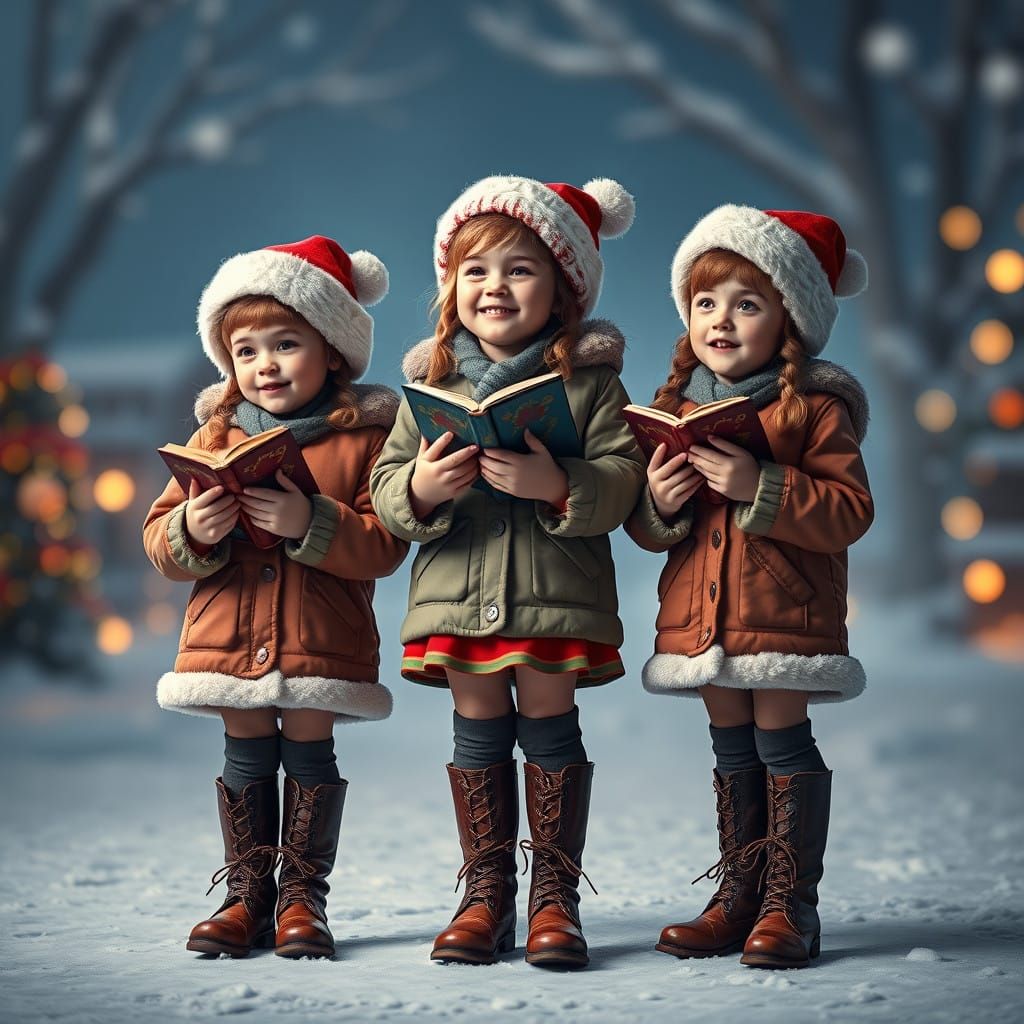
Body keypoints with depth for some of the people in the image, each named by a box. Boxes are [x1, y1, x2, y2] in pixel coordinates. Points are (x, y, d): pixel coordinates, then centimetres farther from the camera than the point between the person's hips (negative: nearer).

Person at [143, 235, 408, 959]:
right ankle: (248, 897, 16)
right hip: (229, 637, 3)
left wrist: (310, 523, -25)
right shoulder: (216, 434, 9)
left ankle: (304, 897, 12)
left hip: (325, 639, -3)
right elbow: (160, 537, 8)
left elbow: (385, 545, -11)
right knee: (246, 755, 7)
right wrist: (191, 531, -15)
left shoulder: (366, 436, -2)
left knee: (309, 751, 2)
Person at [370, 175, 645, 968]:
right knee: (479, 729, 8)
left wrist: (557, 484, -26)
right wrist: (420, 488, -15)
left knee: (549, 724, 3)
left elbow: (622, 481, -9)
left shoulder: (590, 381, -1)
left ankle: (556, 894, 12)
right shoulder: (430, 383, 7)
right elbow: (386, 483, 7)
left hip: (557, 591, -2)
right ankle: (486, 894, 17)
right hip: (457, 593, 3)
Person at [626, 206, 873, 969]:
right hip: (699, 615, 5)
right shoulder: (677, 408, 10)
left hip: (786, 612, -5)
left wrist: (760, 487, -25)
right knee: (733, 749, 13)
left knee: (782, 741, -4)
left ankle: (789, 906, 4)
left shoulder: (816, 407, -6)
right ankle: (740, 895, 21)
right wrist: (658, 504, -9)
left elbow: (851, 511, -16)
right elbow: (647, 531, 15)